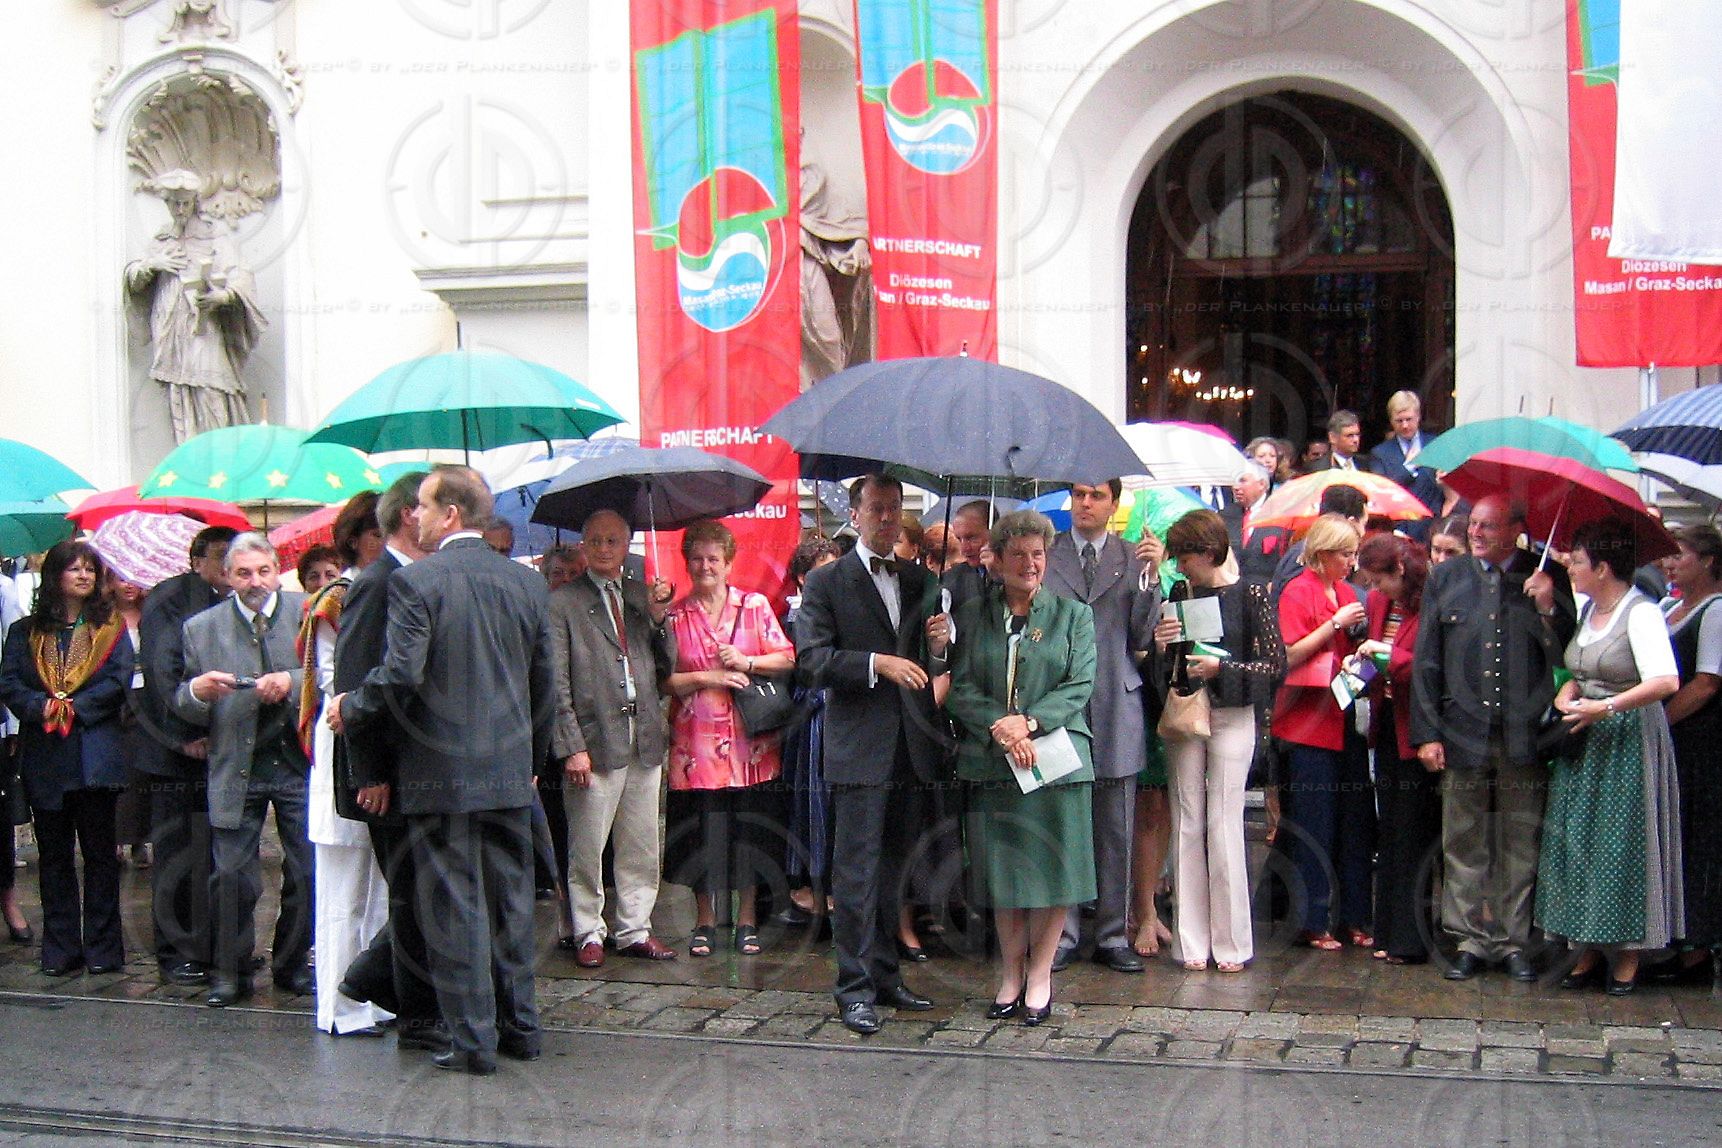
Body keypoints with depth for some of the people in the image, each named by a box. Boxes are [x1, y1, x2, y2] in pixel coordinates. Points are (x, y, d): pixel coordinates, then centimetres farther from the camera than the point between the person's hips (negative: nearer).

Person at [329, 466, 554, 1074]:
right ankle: (519, 1026, 21)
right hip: (510, 772, 5)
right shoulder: (527, 582, 6)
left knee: (456, 906, 2)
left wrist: (349, 708, 1)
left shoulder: (415, 581, -11)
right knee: (510, 899, 14)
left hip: (442, 773, -5)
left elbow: (400, 674, -17)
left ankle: (473, 1039, 6)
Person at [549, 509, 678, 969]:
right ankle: (589, 933, 17)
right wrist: (571, 746, -11)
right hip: (594, 741, -5)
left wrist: (659, 619, -3)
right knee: (587, 849, 3)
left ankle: (633, 930, 22)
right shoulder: (563, 603, -2)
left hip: (645, 739, 5)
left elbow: (667, 668, 12)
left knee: (642, 848, 10)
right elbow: (557, 684, -6)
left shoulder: (643, 596, 13)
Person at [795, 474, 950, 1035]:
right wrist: (877, 663, -21)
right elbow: (813, 659, -10)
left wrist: (939, 644, -4)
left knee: (892, 867, 14)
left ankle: (885, 975, 24)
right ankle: (855, 988, 1)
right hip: (859, 746, -5)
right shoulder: (827, 582, -1)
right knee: (857, 871, -4)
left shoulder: (920, 582, 15)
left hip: (910, 744, 6)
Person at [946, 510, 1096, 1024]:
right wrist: (999, 726, -15)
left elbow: (1080, 684, -1)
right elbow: (958, 686, 2)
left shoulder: (1074, 615, 8)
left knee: (1052, 868, 2)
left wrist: (1030, 721, -15)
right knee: (1002, 871, 7)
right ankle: (1011, 973, 19)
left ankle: (1039, 975, 15)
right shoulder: (971, 614, 9)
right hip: (990, 763, 1)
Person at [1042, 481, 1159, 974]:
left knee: (1116, 832, 7)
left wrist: (1150, 578, -10)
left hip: (1116, 709, 1)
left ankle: (1113, 936, 16)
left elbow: (1143, 639, 1)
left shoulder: (1134, 559, 7)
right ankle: (1061, 933, 12)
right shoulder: (1045, 555, 6)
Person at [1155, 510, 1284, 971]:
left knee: (1224, 826, -4)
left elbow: (1275, 664, -5)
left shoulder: (1250, 593, -3)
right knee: (1187, 825, 4)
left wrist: (1221, 669, -16)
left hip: (1231, 717, -4)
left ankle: (1231, 942, 6)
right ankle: (1192, 941, 10)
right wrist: (1160, 647, -8)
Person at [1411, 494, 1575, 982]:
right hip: (1462, 732, 1)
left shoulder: (1548, 578, 4)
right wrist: (1427, 733, 0)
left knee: (1520, 845, 6)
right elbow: (1426, 662, 7)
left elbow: (1567, 655, 0)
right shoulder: (1444, 578, 9)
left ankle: (1514, 940, 16)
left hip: (1524, 735, -1)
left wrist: (1548, 608, -15)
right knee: (1464, 845, 5)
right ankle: (1471, 940, 14)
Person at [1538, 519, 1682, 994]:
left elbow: (1666, 681, -26)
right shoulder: (1588, 611, 10)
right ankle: (1589, 950, 15)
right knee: (1578, 842, 7)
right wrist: (1566, 694, -2)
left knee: (1624, 844, -1)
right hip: (1584, 741, 8)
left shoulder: (1641, 613, -14)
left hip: (1630, 742, -8)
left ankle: (1628, 956, 10)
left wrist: (1606, 707, -26)